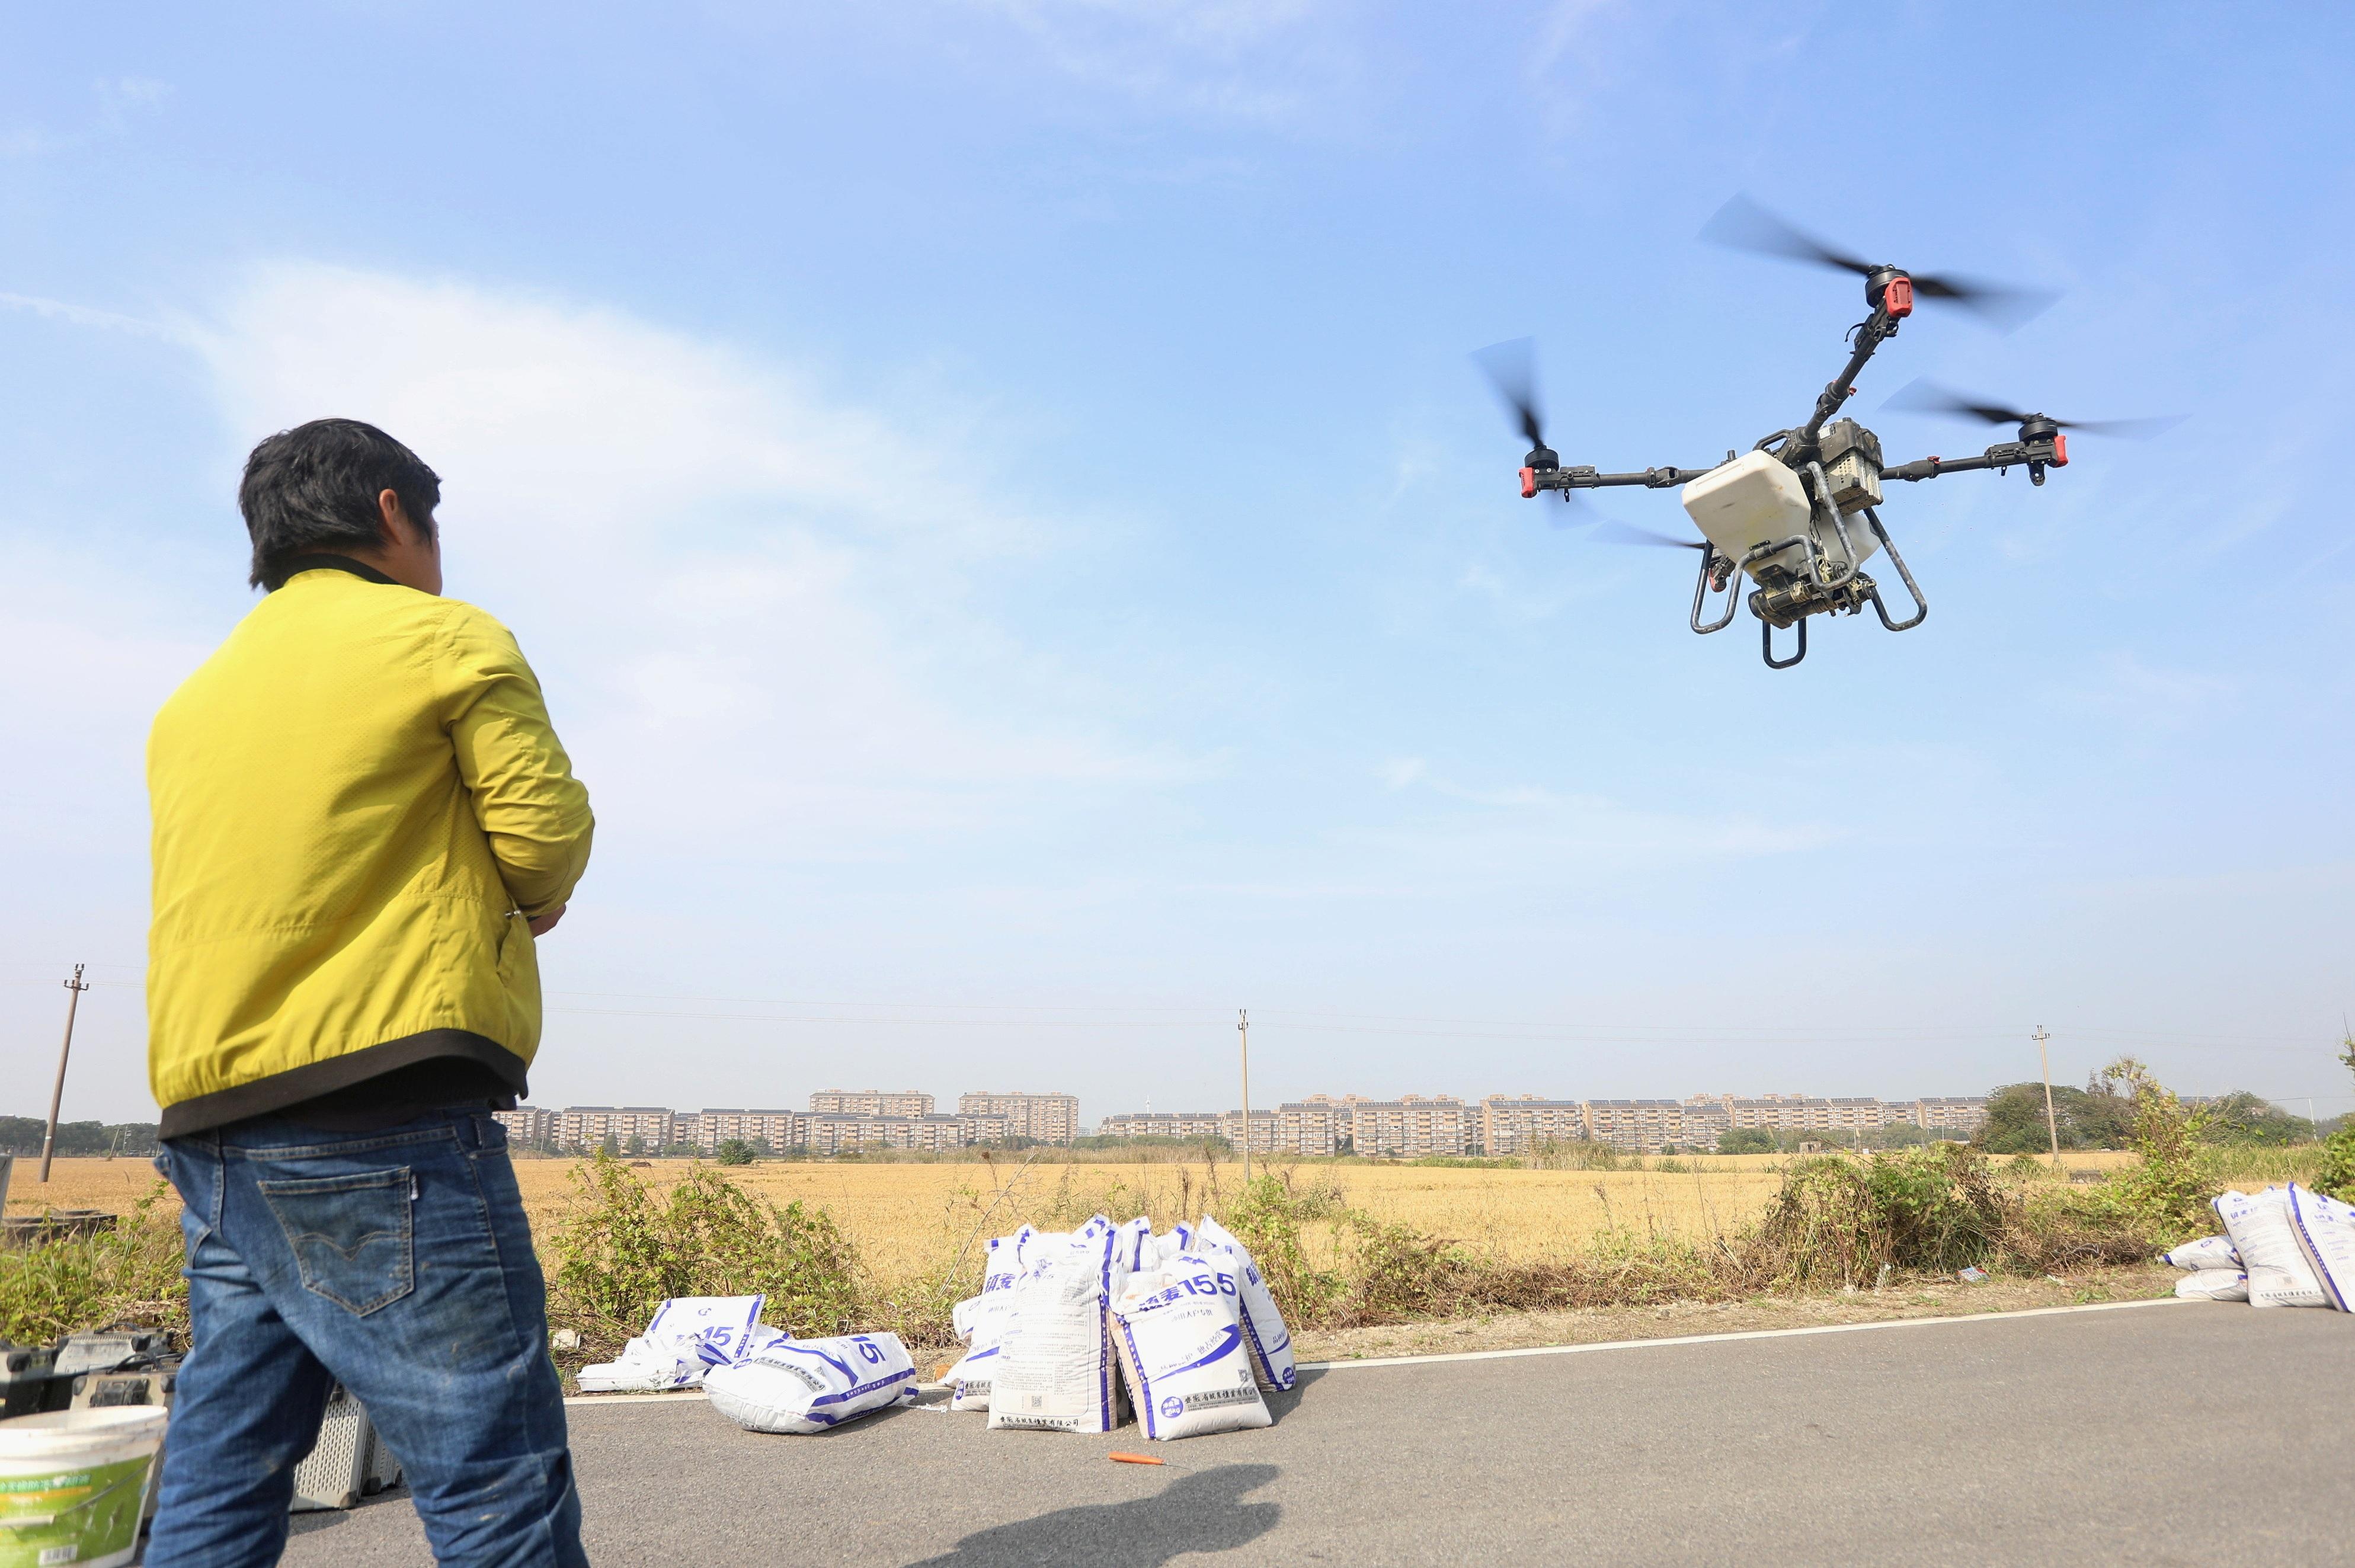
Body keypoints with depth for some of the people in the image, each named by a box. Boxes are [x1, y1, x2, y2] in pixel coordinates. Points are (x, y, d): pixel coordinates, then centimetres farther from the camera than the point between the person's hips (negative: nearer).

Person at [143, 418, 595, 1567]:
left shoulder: (194, 697, 22)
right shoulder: (450, 639, 0)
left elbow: (261, 885, 21)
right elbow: (550, 836, -6)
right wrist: (520, 900, 15)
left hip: (211, 1127, 8)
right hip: (383, 1132, -8)